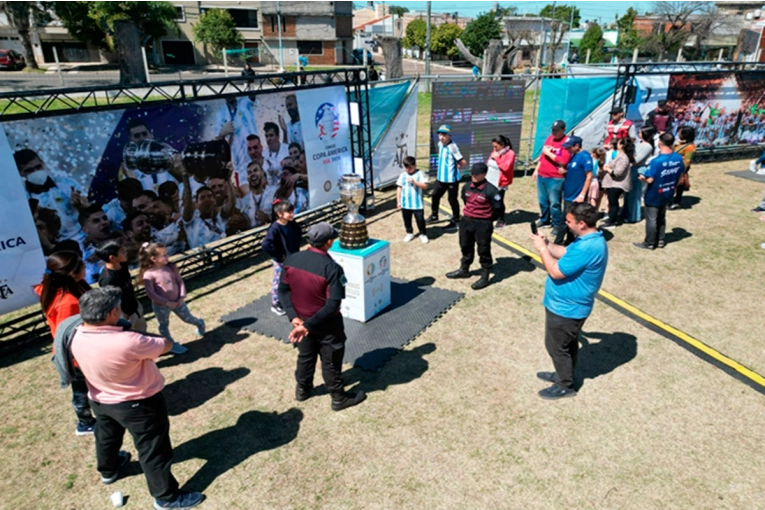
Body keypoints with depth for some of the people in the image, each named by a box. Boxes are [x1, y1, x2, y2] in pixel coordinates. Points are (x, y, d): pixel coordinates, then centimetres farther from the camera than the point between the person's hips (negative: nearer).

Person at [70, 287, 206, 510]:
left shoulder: (77, 338, -16)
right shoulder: (128, 342, -38)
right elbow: (166, 345, -23)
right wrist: (141, 337, -6)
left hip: (100, 400, 8)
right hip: (138, 403, -7)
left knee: (106, 437, 33)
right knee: (153, 450, 10)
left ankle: (108, 470, 61)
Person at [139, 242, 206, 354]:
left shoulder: (171, 267, -7)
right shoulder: (149, 275, -22)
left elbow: (180, 281, 0)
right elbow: (151, 294, -21)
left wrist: (182, 297, -9)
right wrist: (167, 302, -19)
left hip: (177, 301, 4)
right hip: (161, 306, -3)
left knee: (188, 318, 17)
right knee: (164, 325, 16)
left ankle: (200, 323, 48)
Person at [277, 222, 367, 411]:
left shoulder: (291, 260, -10)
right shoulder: (332, 268, -27)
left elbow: (283, 289, -5)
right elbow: (333, 304, -29)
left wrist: (294, 317, -9)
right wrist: (308, 325, -24)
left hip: (301, 319, 5)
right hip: (326, 323, -5)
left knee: (305, 356, 27)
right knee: (331, 361, 14)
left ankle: (302, 390, 47)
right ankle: (339, 398, 33)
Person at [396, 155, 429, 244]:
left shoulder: (420, 174, -5)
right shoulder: (403, 175, 4)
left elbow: (425, 185, -14)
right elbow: (399, 188, 6)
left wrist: (414, 182, -26)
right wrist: (398, 201, 3)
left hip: (417, 203, -3)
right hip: (405, 203, 4)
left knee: (420, 219, 2)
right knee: (407, 220, 14)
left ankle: (423, 234, 20)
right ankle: (409, 233, 32)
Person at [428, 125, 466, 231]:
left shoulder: (452, 147, -22)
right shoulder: (440, 144, 4)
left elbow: (463, 162, -22)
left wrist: (455, 167, -5)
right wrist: (439, 171, 13)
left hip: (452, 179, -9)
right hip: (441, 177, 9)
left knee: (452, 200, 2)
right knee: (435, 196, 19)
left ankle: (455, 221, 16)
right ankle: (434, 215, 39)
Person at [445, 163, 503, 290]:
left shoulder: (490, 190, -19)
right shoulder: (466, 187, 2)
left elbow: (498, 208, -13)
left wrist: (488, 220, -3)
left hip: (483, 224, -7)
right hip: (466, 221, 7)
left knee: (484, 251, 3)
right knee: (466, 247, 21)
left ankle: (485, 277, 13)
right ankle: (464, 270, 39)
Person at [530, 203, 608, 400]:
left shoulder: (586, 248, -33)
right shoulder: (591, 239, 0)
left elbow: (556, 272, -29)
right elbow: (567, 254, 13)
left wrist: (542, 249, -17)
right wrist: (547, 244, -1)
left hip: (565, 308, -10)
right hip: (571, 305, 10)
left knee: (556, 346, 9)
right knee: (568, 344, 26)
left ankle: (565, 386, 28)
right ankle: (563, 375, 45)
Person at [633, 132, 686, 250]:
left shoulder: (656, 161, -28)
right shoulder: (679, 158, -7)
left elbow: (650, 180, -27)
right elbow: (681, 173, 7)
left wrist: (642, 178, -6)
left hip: (654, 196, -6)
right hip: (668, 194, 7)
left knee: (651, 219, 7)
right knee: (661, 218, 22)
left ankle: (649, 243, 17)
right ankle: (660, 240, 31)